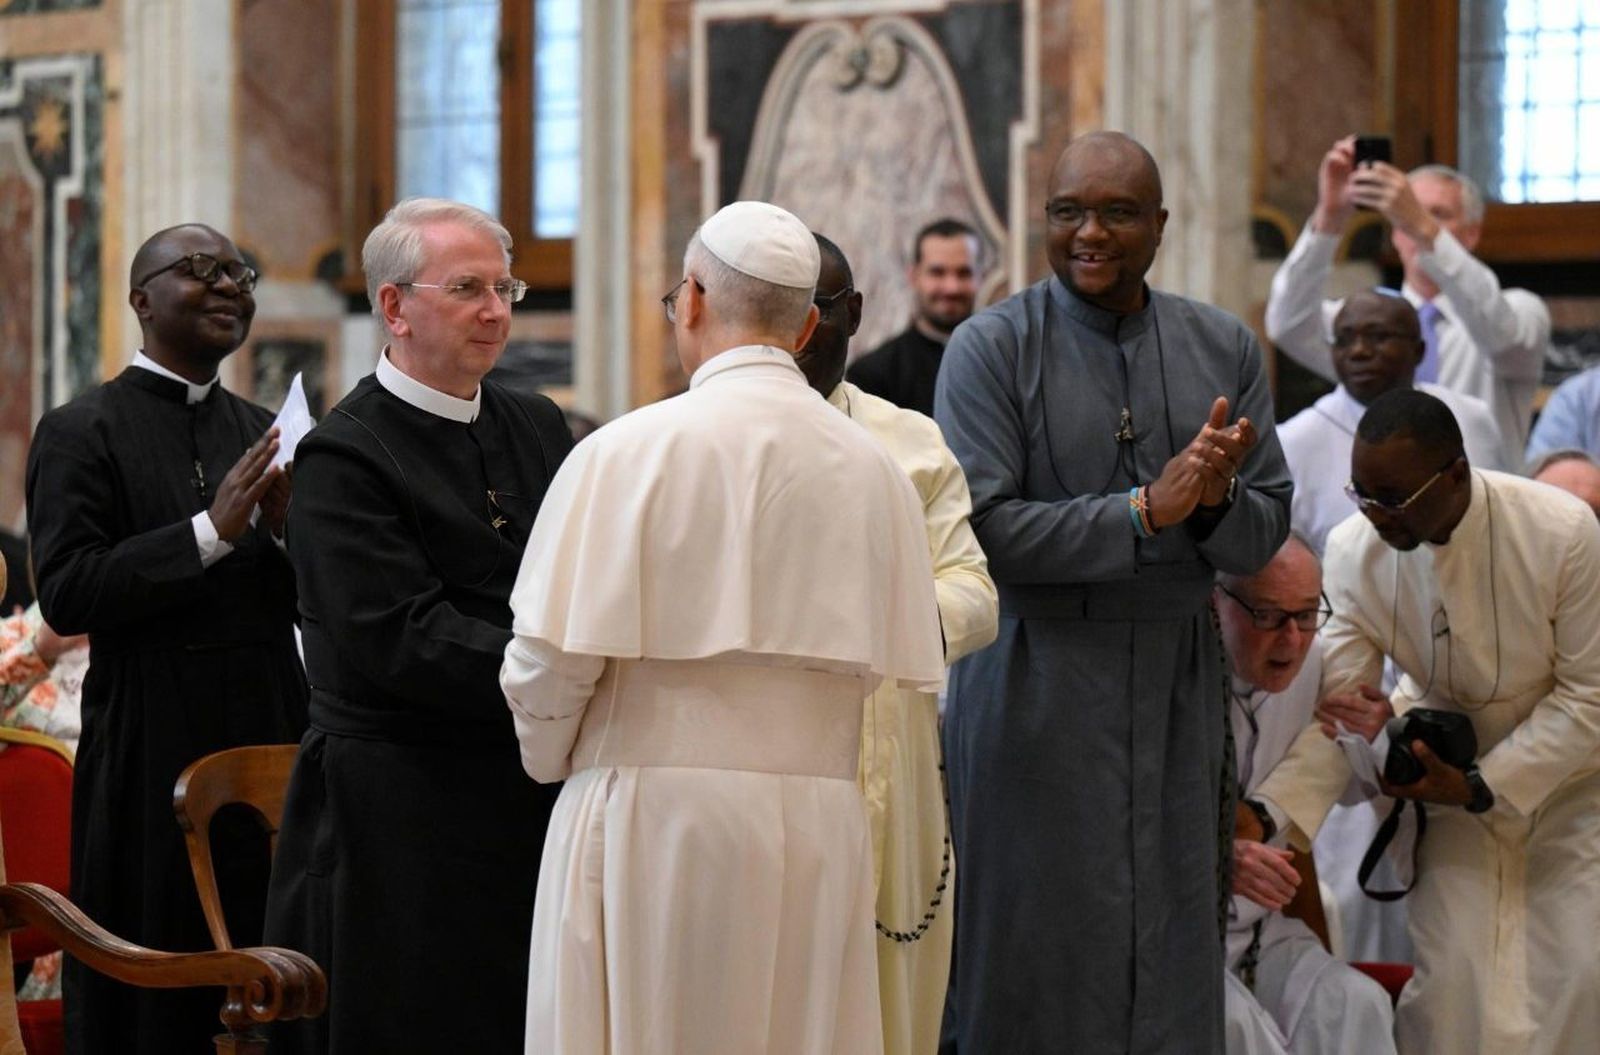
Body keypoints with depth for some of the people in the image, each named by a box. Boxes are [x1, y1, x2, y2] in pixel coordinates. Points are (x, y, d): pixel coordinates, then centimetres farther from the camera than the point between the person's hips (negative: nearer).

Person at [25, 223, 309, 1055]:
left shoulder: (262, 434, 14)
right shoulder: (80, 432, -3)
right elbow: (64, 594, -13)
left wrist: (289, 530, -6)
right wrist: (212, 531, -18)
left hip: (269, 743, 5)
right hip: (151, 758, -5)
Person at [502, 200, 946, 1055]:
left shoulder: (627, 451, -8)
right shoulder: (872, 468, 4)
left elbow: (552, 655, -9)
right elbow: (894, 663, 7)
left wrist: (551, 759, 11)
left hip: (653, 820, -4)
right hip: (819, 824, 4)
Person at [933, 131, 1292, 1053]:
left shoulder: (1223, 349, 9)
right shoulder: (993, 348, -3)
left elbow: (1264, 536, 7)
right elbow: (976, 528, -14)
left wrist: (1217, 499, -16)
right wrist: (1144, 511, -19)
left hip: (1178, 688, 4)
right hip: (1038, 688, -4)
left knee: (1171, 962, 5)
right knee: (1037, 962, -1)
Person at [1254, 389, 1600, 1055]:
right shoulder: (1354, 551, -16)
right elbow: (1340, 709, -18)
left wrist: (1478, 788, -21)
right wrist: (1275, 818, -33)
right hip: (1450, 769, 2)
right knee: (1452, 978, -12)